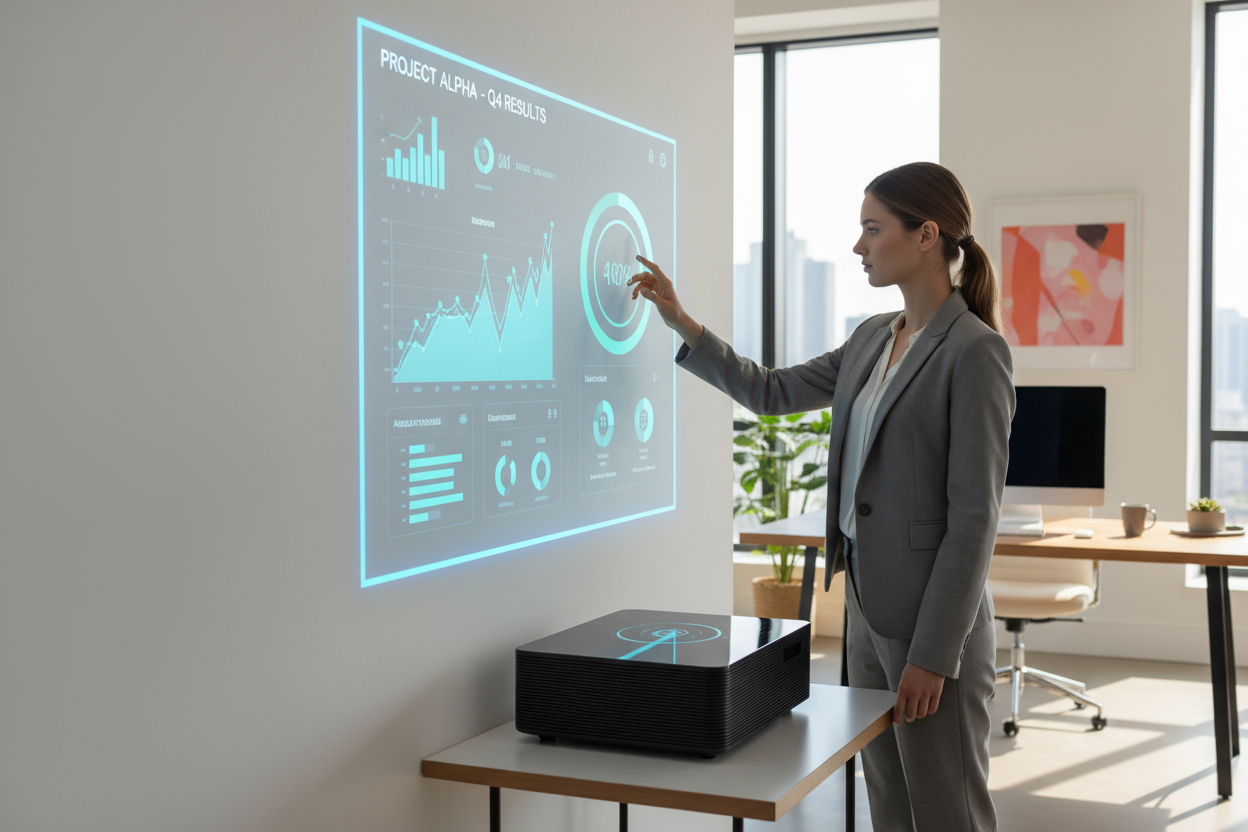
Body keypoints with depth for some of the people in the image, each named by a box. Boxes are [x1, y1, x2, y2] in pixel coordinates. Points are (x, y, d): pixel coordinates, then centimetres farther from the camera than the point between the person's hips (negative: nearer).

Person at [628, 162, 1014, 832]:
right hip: (867, 607, 8)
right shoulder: (873, 338, 10)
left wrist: (934, 653, -18)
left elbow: (975, 514, -18)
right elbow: (774, 392, 19)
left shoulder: (975, 351, -15)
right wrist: (680, 323, 13)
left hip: (933, 622, -8)